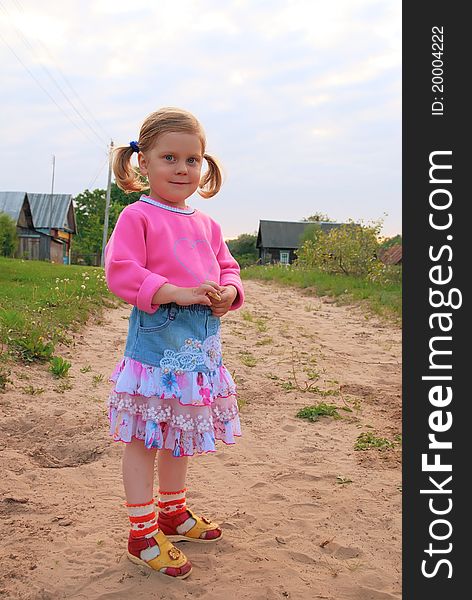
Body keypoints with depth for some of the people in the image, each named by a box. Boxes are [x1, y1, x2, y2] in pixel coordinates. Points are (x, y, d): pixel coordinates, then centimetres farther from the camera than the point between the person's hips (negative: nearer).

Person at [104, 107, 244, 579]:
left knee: (179, 433, 20)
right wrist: (177, 292, -24)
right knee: (143, 438, 3)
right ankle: (142, 533, 17)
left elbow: (227, 267, 20)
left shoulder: (206, 224, 13)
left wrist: (228, 292, -3)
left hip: (199, 346, 7)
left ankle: (173, 511, 39)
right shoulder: (137, 216, -8)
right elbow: (121, 273, -17)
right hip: (154, 343, -7)